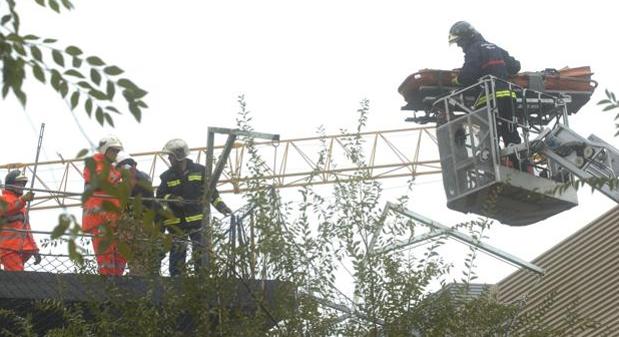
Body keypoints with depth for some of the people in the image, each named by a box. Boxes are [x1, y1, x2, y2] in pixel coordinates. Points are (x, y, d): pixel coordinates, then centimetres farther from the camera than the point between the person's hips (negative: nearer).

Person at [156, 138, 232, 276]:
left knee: (201, 252, -2)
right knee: (177, 252, 3)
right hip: (176, 222, 1)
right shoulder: (167, 176, 3)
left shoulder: (199, 170, 1)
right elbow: (160, 196, 5)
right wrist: (172, 199, -15)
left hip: (197, 219, -1)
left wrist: (221, 205, -1)